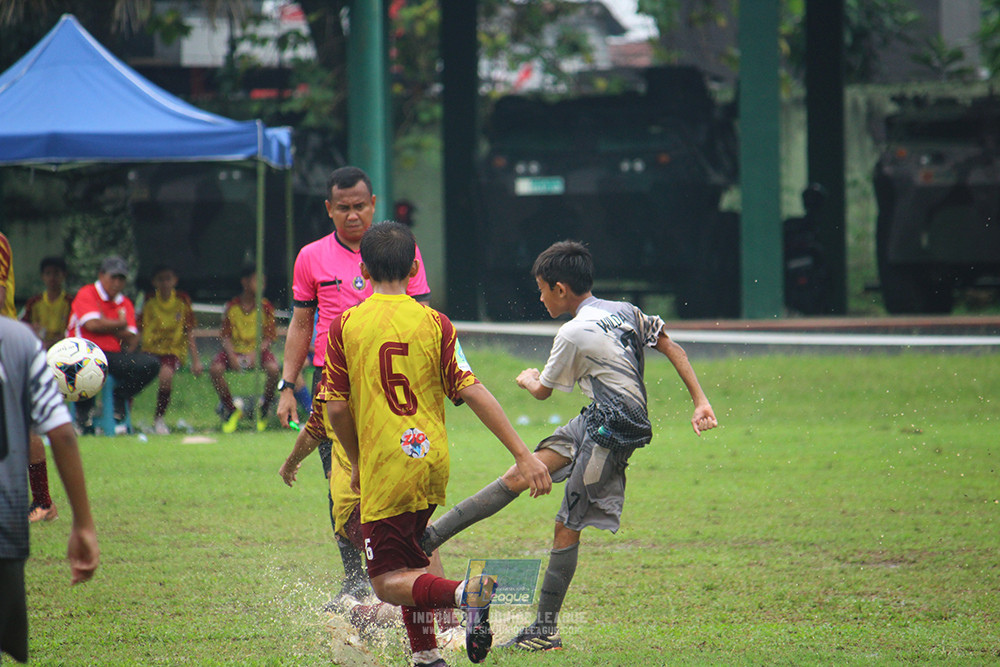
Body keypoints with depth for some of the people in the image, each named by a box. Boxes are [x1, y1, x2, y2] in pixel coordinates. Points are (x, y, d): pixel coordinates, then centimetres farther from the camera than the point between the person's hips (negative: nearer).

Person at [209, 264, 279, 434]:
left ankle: (264, 408, -4)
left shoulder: (265, 306, -2)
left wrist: (256, 353, -22)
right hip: (235, 350, 1)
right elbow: (226, 336, 0)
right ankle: (231, 410, -6)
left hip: (258, 350, -1)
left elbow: (269, 337, -4)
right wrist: (231, 356, -19)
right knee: (215, 369, -28)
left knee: (273, 369, -32)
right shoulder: (232, 306, -1)